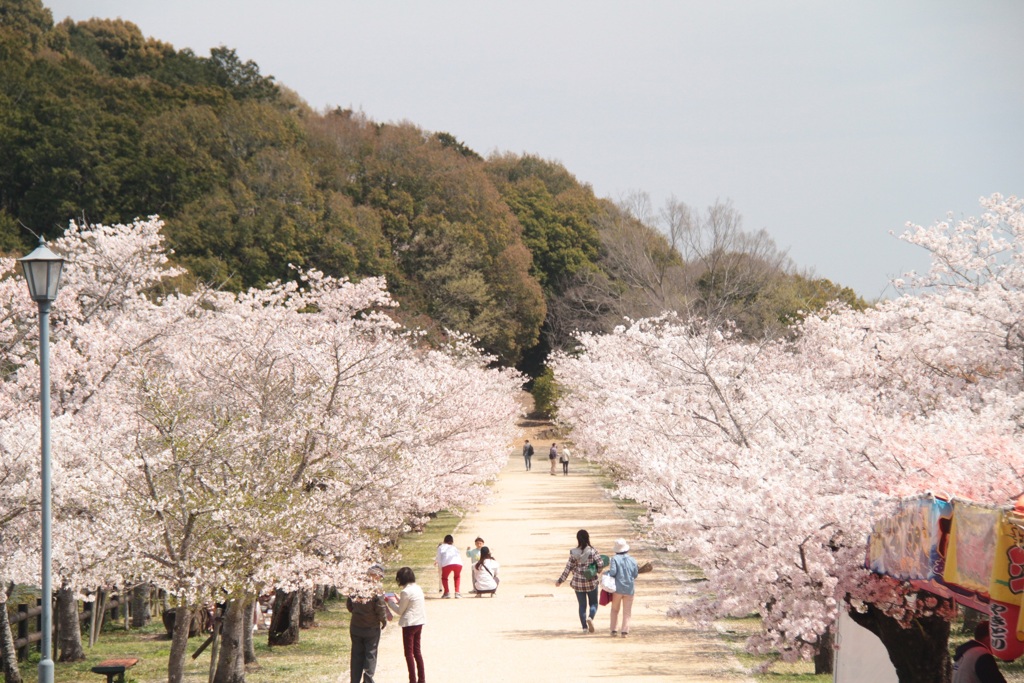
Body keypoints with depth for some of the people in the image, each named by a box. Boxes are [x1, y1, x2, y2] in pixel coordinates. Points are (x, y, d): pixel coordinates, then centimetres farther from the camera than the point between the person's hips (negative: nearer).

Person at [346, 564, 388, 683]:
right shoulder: (376, 589, -14)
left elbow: (349, 605, 5)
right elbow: (380, 607, -16)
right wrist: (384, 621, 1)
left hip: (355, 627, 4)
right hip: (371, 628, -4)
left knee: (357, 654, 12)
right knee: (371, 654, 6)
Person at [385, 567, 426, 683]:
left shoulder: (406, 592, -18)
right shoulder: (418, 588, 7)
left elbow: (400, 611, -10)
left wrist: (390, 602, 2)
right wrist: (398, 600, 20)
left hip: (409, 624, -8)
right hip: (419, 622, 8)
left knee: (409, 653, 0)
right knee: (417, 650, 16)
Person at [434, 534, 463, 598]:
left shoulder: (441, 547, 26)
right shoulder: (454, 548, 35)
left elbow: (439, 559, 17)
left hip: (447, 564, -3)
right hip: (458, 563, 3)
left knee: (444, 577, 25)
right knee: (457, 576, 32)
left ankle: (447, 592, 8)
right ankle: (457, 592, 19)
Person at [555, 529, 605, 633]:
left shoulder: (573, 552, -6)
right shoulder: (592, 551, -11)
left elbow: (568, 568, -5)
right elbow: (600, 563, -16)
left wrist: (560, 580, 4)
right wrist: (597, 570, 7)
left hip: (578, 582, 1)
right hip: (591, 581, -1)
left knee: (582, 605, 12)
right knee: (593, 603, 12)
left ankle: (585, 627, 9)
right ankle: (590, 617, -18)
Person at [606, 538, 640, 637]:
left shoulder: (615, 559, -8)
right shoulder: (632, 560, 1)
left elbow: (613, 572, -18)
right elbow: (635, 575, 5)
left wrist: (606, 573, 2)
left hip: (617, 588, -1)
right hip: (629, 589, 1)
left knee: (615, 610, 15)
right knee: (627, 611, 7)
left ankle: (614, 630, 10)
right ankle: (625, 631, -1)